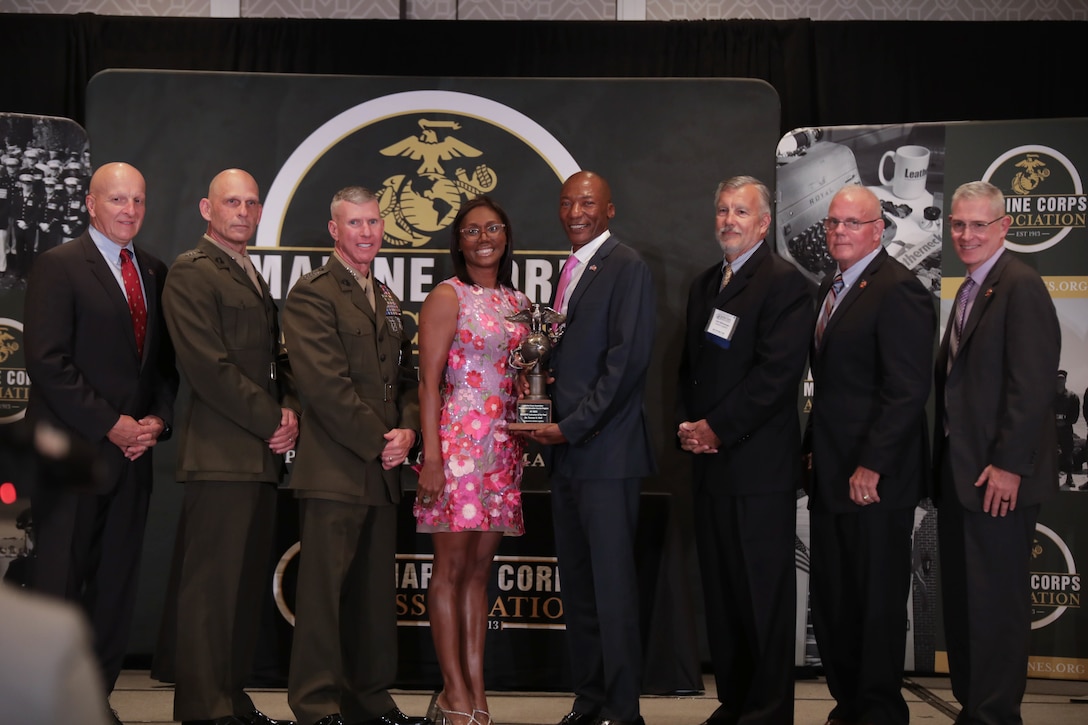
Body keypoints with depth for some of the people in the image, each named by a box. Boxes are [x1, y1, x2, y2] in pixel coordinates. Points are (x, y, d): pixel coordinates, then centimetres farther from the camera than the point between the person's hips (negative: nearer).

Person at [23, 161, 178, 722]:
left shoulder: (155, 273, 14)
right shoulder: (58, 266, -4)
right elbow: (48, 362, -12)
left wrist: (158, 418, 0)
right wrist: (110, 425, -14)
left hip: (134, 451, 6)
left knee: (115, 583, 8)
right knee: (57, 579, -1)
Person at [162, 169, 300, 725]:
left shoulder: (254, 280, 22)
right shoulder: (192, 272, -6)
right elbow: (208, 366, -15)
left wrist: (291, 410, 3)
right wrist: (272, 420, -11)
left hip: (261, 455, 9)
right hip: (220, 455, -9)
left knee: (248, 584, 11)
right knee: (213, 585, -5)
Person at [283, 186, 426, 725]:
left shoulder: (387, 300, 19)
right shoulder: (312, 293, -5)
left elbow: (406, 377, 20)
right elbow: (325, 384, -14)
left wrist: (407, 431, 1)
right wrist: (378, 441, -11)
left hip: (383, 470, 7)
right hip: (335, 469, -7)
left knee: (375, 592, 11)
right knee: (324, 589, -3)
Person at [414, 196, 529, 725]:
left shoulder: (517, 302, 15)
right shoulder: (447, 296, -3)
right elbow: (429, 382, -8)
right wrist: (431, 458, -15)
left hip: (503, 445, 6)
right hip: (458, 440, -6)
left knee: (479, 568, 9)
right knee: (451, 566, -1)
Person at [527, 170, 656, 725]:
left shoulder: (626, 267, -7)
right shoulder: (569, 271, 19)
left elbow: (626, 361, -15)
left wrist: (572, 427, -15)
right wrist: (543, 409, 3)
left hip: (605, 451, -8)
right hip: (566, 451, 8)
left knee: (612, 585, -4)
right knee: (576, 583, 12)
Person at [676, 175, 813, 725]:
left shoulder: (784, 283, -7)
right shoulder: (705, 284, 18)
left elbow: (777, 372, -16)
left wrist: (718, 429, -14)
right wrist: (687, 426, 4)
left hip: (758, 466, -8)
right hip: (709, 461, 8)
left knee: (763, 594, 0)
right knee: (720, 592, 13)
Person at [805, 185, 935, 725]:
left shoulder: (898, 290, -13)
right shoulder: (832, 286, 15)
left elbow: (907, 391, -18)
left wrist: (871, 466, -20)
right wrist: (813, 448, 12)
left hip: (875, 478, -8)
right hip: (830, 475, 8)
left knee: (877, 600, 4)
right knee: (830, 599, 13)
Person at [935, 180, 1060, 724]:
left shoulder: (1020, 286, -13)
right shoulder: (971, 289, 16)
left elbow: (1031, 385, -19)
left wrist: (1008, 466, -20)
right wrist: (946, 463, 12)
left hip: (997, 473, -9)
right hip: (959, 468, 10)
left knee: (995, 598, -2)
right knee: (961, 596, 15)